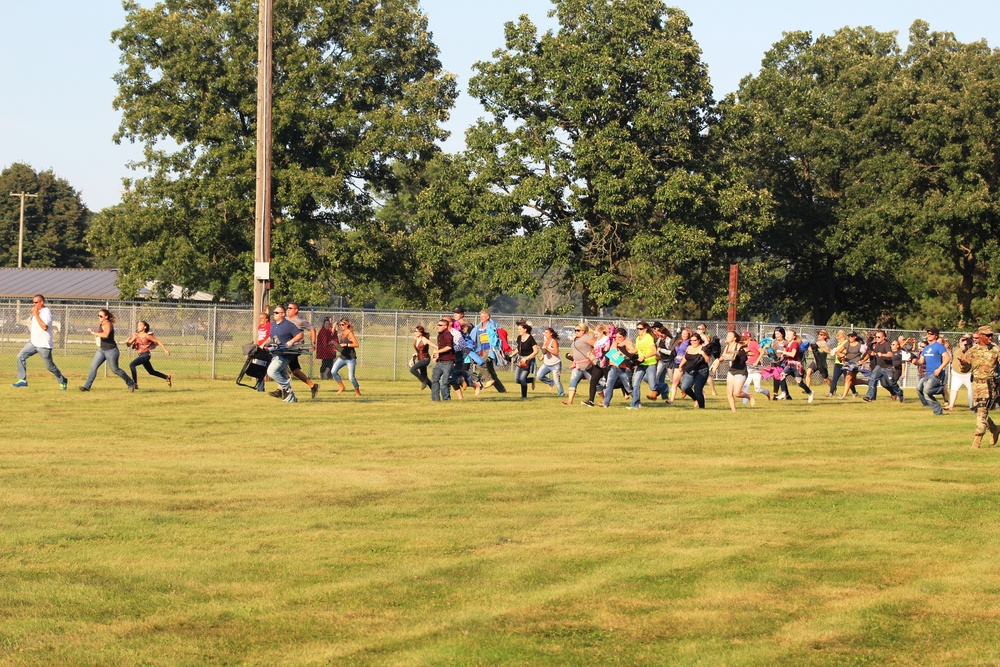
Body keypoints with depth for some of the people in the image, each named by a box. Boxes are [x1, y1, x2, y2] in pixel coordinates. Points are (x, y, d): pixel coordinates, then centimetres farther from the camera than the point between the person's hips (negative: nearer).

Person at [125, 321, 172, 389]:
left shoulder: (147, 336, -12)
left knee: (132, 365, -22)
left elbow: (158, 341, -7)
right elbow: (128, 345, 4)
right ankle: (167, 377, 32)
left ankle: (135, 383, -18)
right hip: (141, 355, 8)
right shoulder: (136, 336, 5)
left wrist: (165, 350, -8)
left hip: (146, 354, -8)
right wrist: (127, 342, -20)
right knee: (151, 371, 18)